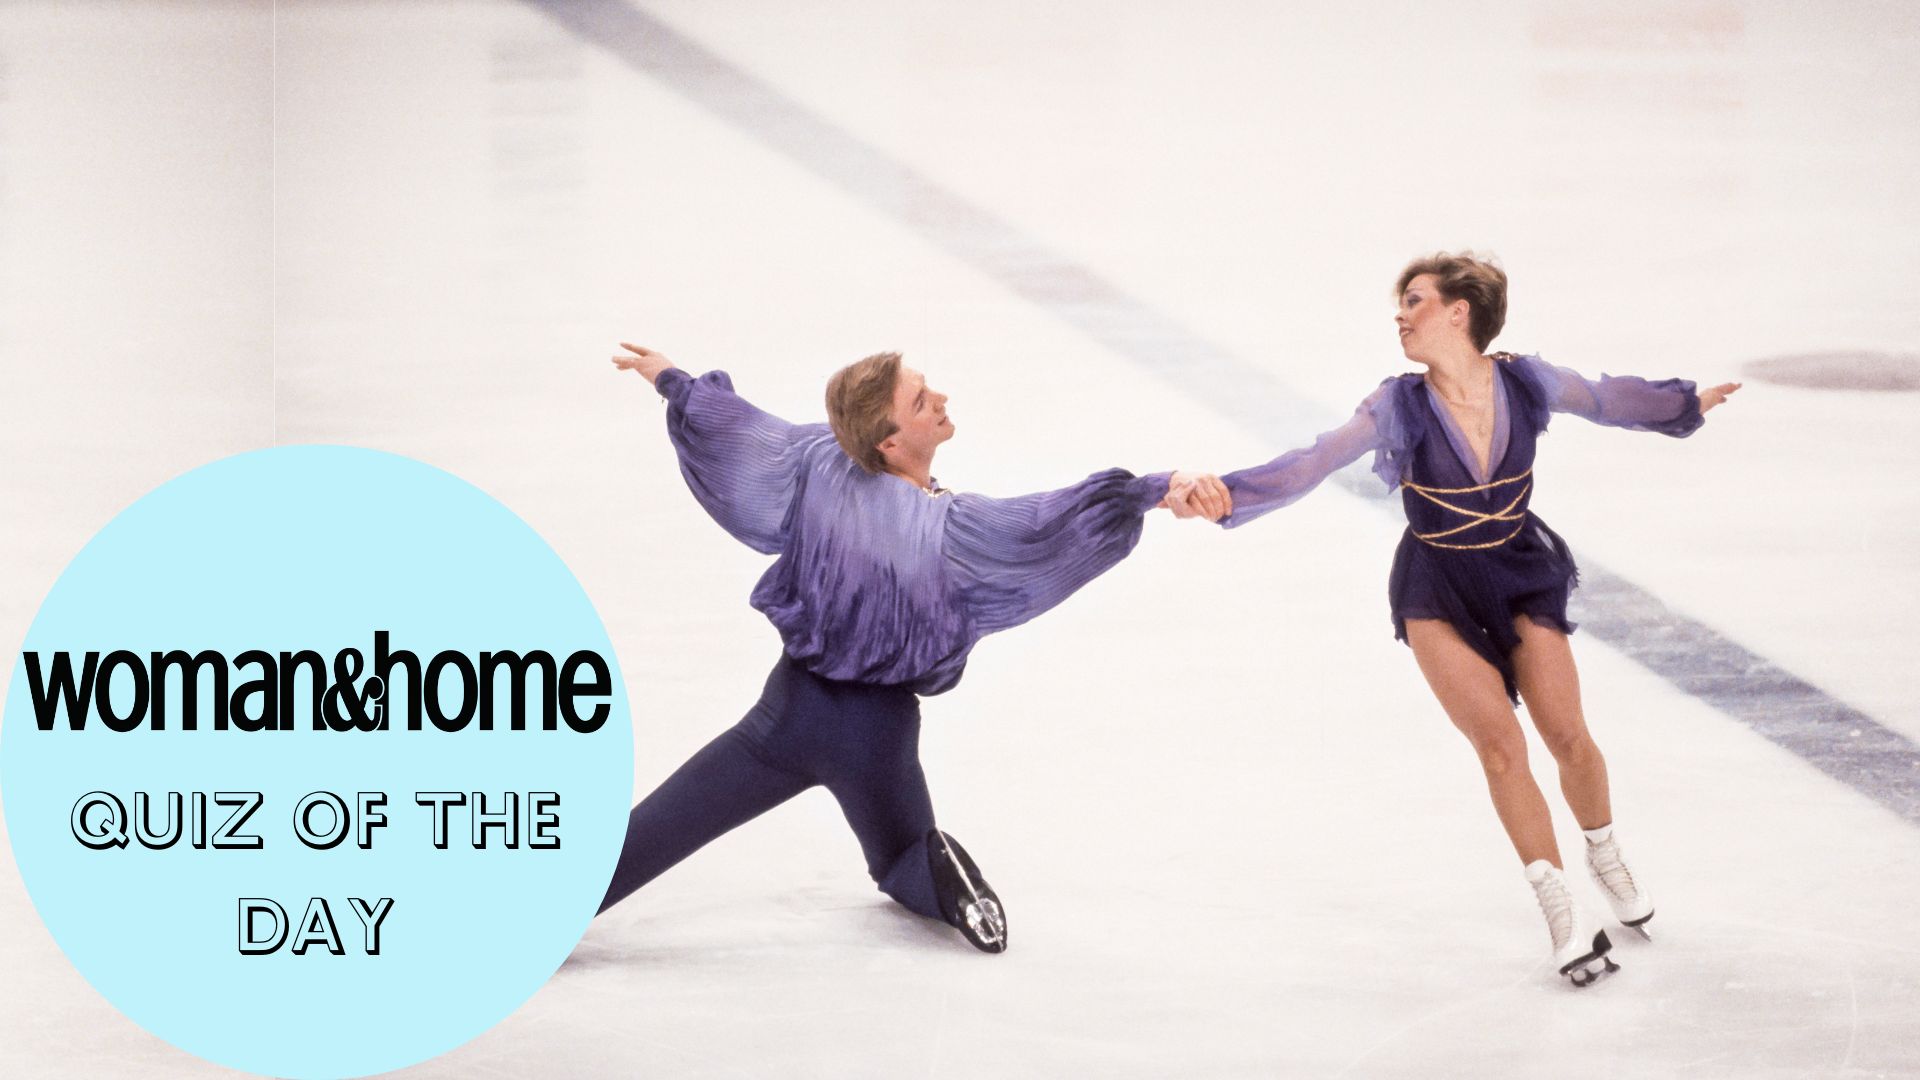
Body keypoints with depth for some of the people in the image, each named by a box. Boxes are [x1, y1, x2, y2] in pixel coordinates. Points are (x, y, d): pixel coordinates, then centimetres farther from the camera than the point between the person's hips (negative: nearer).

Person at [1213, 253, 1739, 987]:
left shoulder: (1525, 383, -12)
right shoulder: (1398, 408, -17)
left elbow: (1605, 399, 8)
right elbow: (1313, 463, -25)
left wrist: (1690, 403, 22)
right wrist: (1228, 493, -39)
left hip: (1521, 574, 2)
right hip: (1437, 589, -2)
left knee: (1568, 737, 1)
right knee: (1500, 746, -11)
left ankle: (1605, 855, 33)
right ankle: (1561, 913, 3)